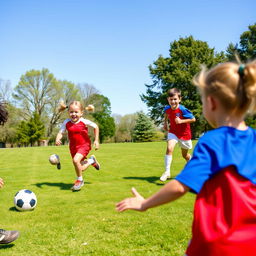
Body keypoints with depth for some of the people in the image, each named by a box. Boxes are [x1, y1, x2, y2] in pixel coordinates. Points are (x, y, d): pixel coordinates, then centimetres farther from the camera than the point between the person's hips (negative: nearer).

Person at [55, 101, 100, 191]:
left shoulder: (84, 122, -15)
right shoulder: (66, 122, -8)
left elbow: (95, 127, 0)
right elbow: (61, 132, -9)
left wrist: (96, 140, 0)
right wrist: (57, 139, -32)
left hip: (84, 145, -4)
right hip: (73, 147, 4)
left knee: (76, 160, -30)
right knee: (80, 169, 12)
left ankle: (80, 180, -4)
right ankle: (92, 160, 45)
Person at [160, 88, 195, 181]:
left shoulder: (183, 110, -26)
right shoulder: (167, 109, -11)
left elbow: (193, 119, -19)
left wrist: (181, 121, -29)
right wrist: (165, 122, 7)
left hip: (184, 133, -2)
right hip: (173, 132, 3)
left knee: (185, 154, 15)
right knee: (169, 148, -22)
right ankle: (167, 171, -15)